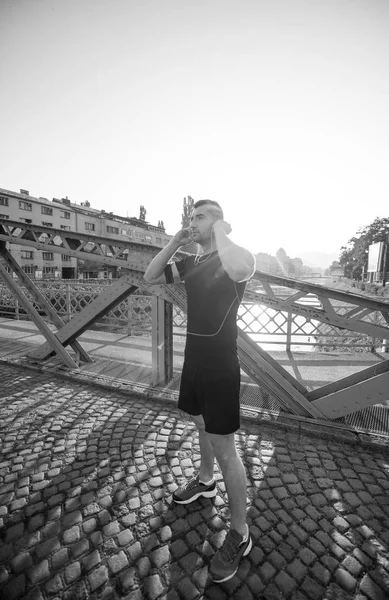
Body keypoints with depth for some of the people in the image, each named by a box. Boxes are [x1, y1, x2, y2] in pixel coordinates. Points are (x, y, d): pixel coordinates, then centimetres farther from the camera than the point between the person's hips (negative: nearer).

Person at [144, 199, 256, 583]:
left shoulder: (232, 256, -13)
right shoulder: (191, 262, 8)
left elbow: (241, 268, -39)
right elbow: (150, 277, 9)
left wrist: (221, 232, -19)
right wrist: (175, 242, 1)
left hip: (220, 366, -7)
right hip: (193, 360, 8)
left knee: (224, 448, 3)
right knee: (202, 425, 26)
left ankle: (240, 534, 26)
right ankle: (205, 481, 53)